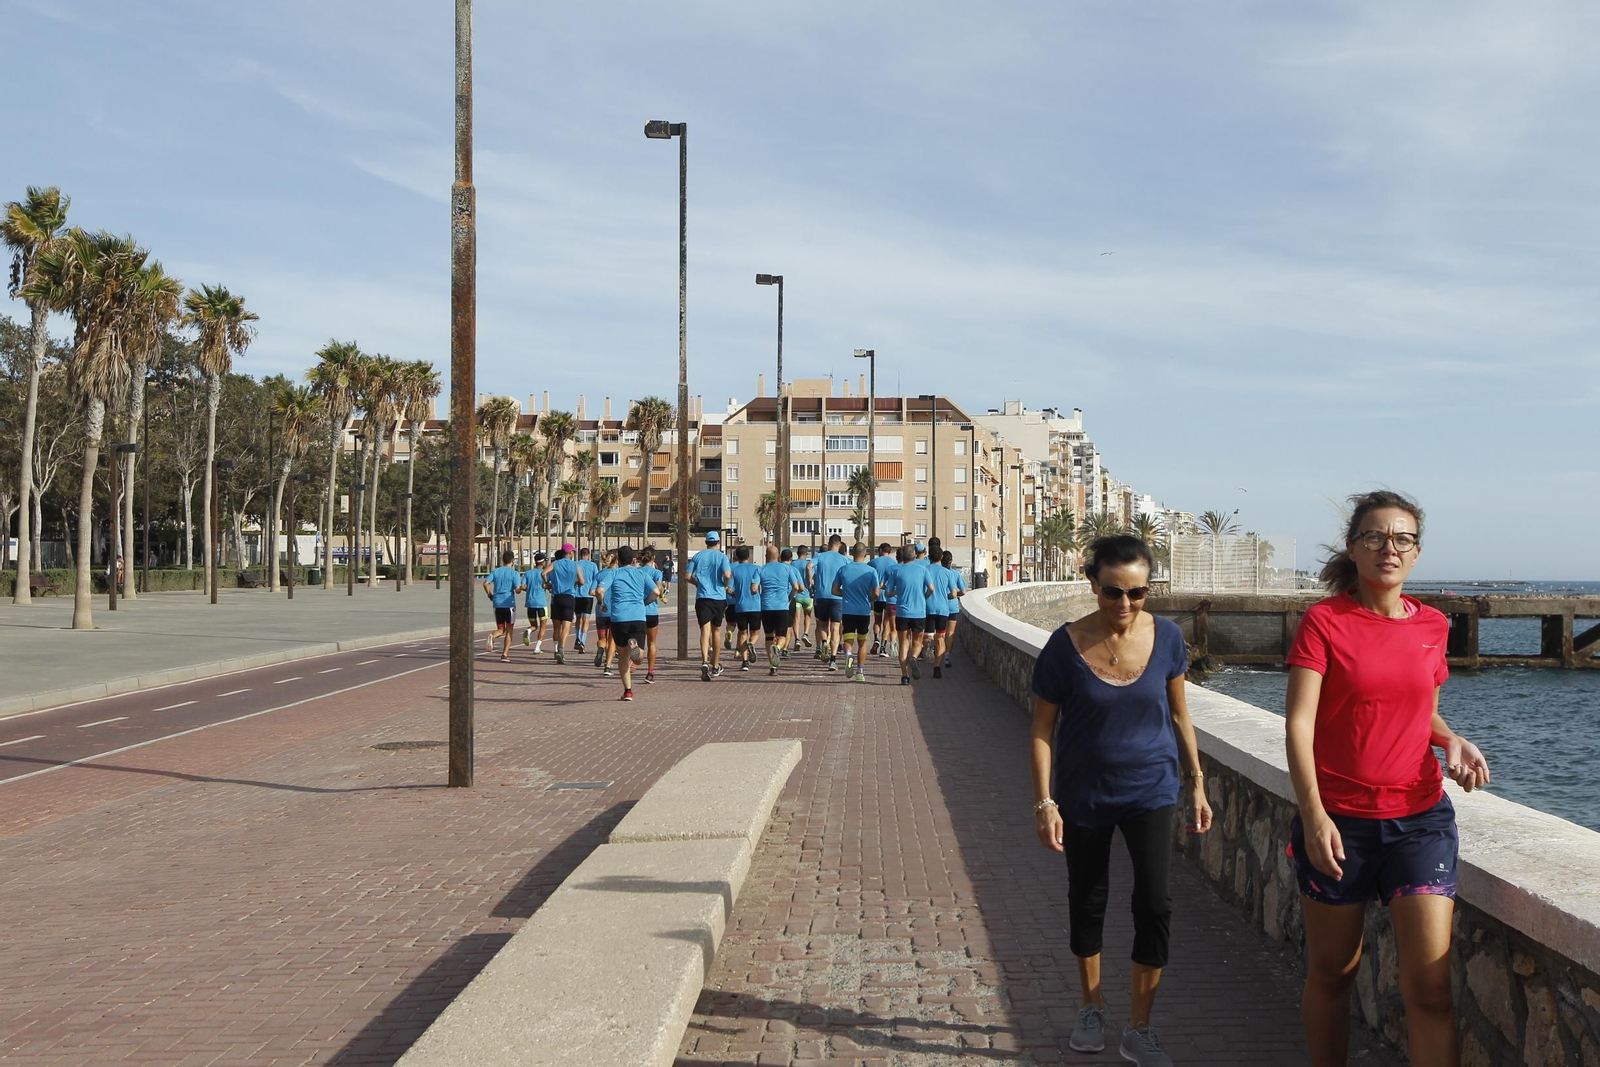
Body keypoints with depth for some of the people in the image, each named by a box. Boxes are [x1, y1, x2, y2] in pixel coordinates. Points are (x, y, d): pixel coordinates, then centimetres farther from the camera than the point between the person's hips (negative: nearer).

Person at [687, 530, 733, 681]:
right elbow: (727, 575, -16)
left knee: (705, 630, -8)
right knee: (716, 630, 15)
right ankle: (715, 667, 23)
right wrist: (725, 584, 4)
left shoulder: (697, 556, 7)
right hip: (719, 597, 0)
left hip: (702, 597, 0)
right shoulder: (722, 557, -1)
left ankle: (705, 662, -32)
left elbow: (688, 576, 3)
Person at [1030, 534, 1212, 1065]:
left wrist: (1197, 785, 5)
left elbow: (1178, 714, 5)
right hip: (1084, 796, -1)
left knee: (1154, 904, -7)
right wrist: (1044, 803, -13)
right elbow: (1043, 728, -9)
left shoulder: (1166, 637, -8)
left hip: (1150, 789, 1)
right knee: (1087, 902, 14)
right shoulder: (1066, 644, -15)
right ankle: (1091, 1006, 35)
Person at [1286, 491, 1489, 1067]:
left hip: (1420, 819, 3)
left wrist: (1454, 741, -2)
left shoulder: (1432, 625, 7)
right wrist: (1313, 814, -20)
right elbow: (1300, 723, -12)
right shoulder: (1324, 621, -6)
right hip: (1338, 821, -2)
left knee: (1429, 982, -8)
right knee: (1332, 971, 9)